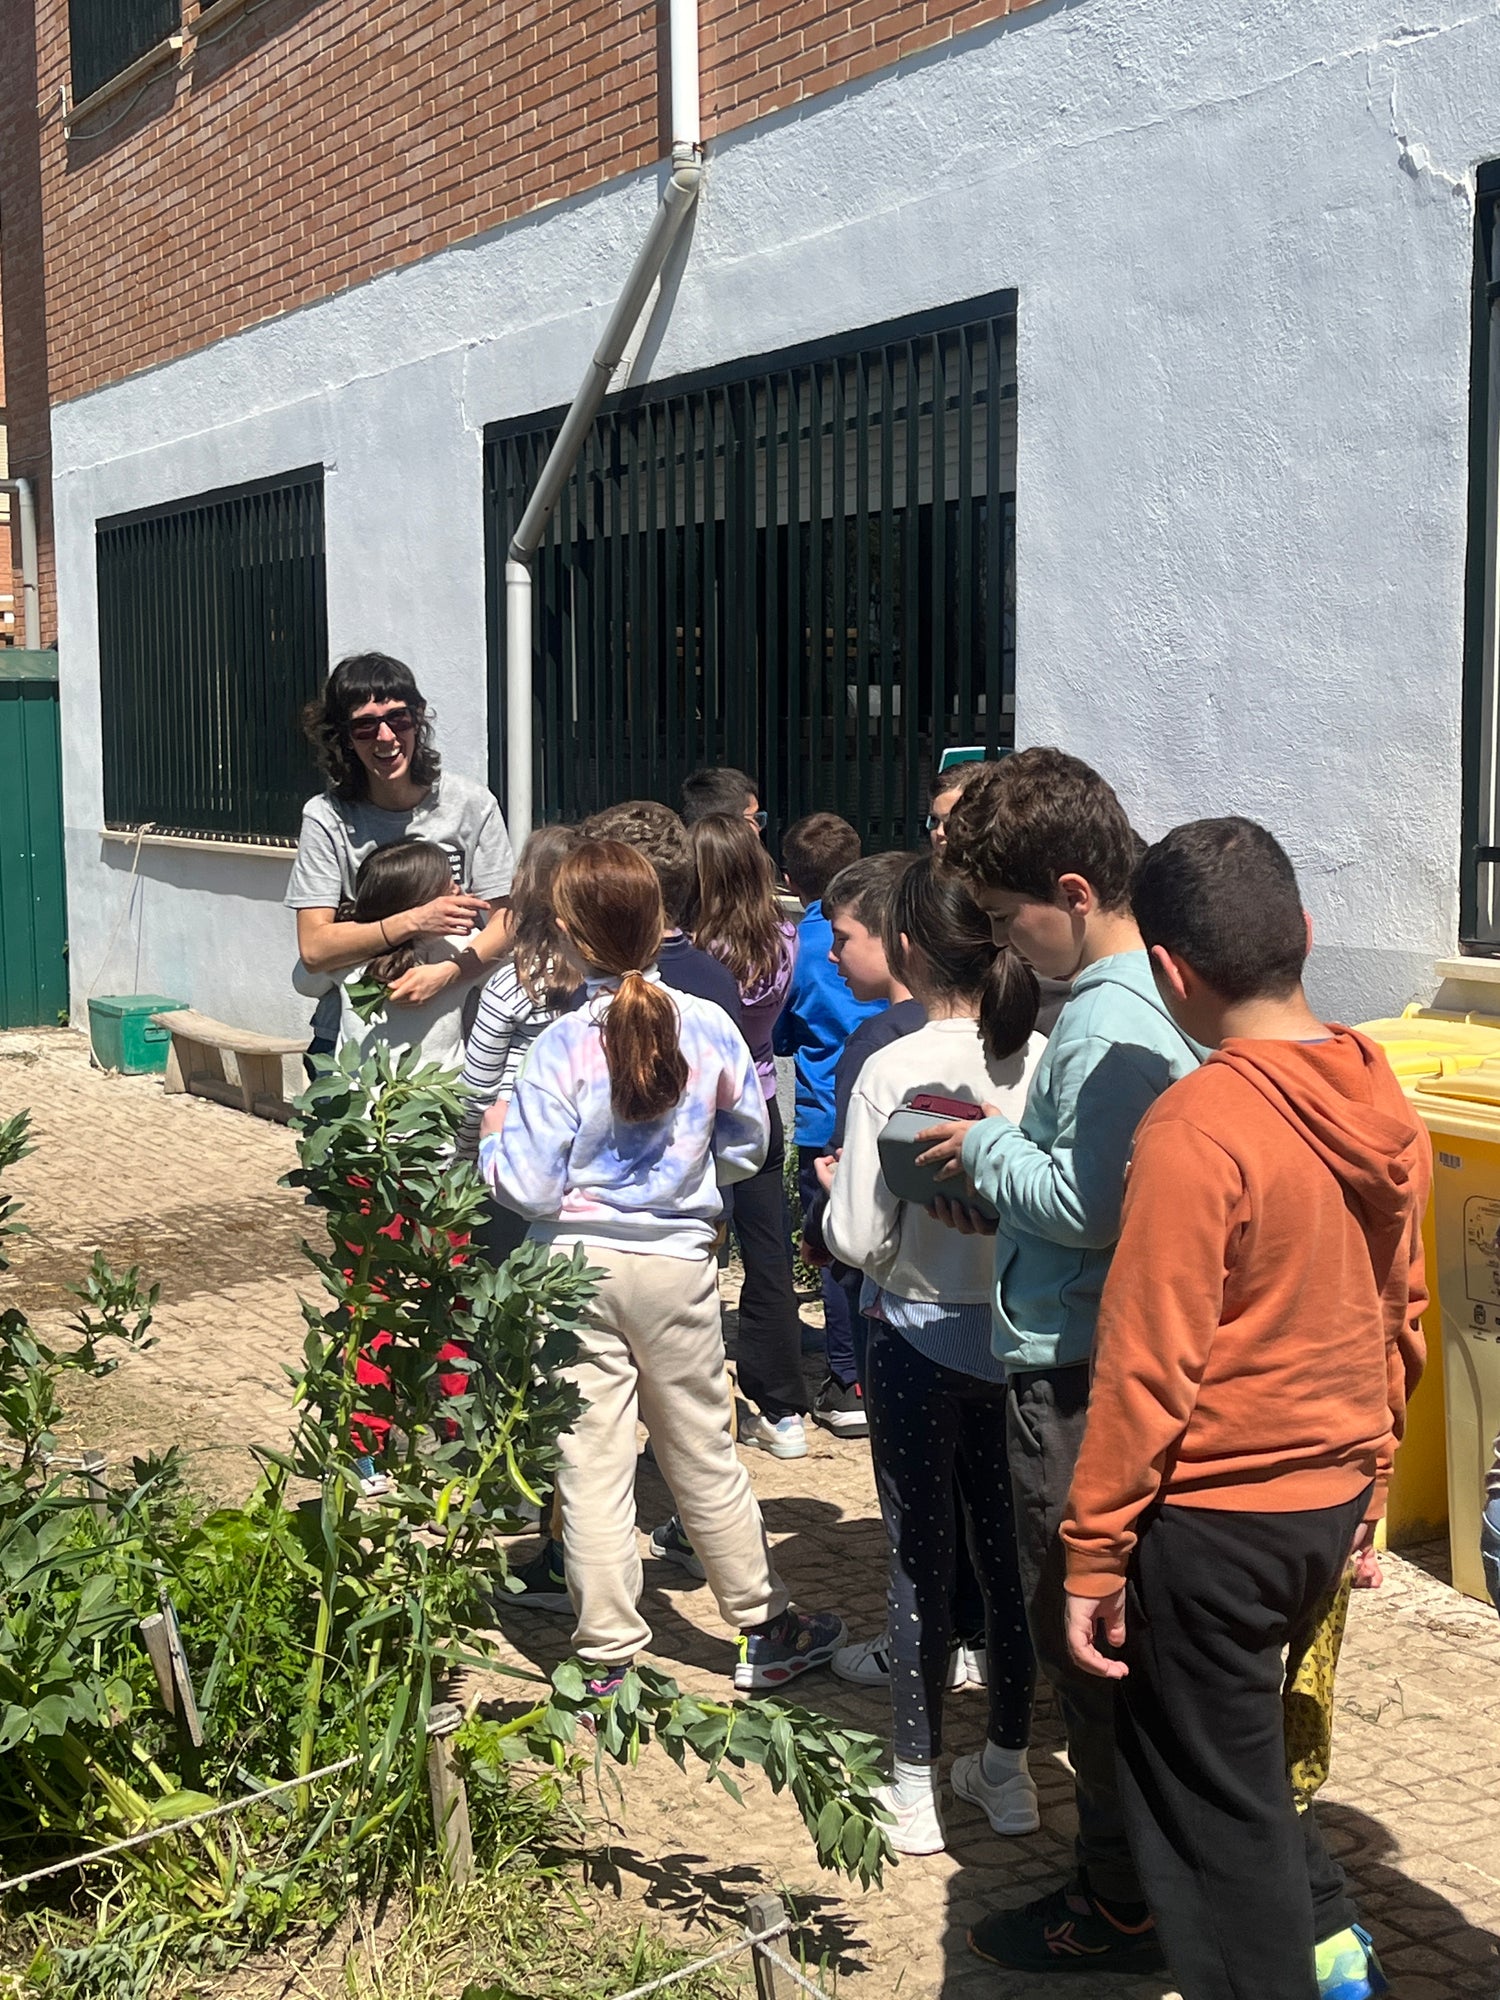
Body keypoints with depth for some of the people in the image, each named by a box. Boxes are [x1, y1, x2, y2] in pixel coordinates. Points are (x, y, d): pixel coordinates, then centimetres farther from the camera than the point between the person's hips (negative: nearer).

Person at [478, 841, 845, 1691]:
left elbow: (531, 1189, -15)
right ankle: (766, 1629, 28)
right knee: (706, 1456, 16)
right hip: (677, 1262, 3)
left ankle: (608, 1658, 15)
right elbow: (749, 1145, 6)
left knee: (592, 1464, 7)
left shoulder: (564, 1045, -16)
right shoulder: (709, 1026, -7)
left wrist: (496, 1139, 3)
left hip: (580, 1265, -2)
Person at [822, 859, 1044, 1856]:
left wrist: (833, 1182, 4)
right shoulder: (1047, 1061, -8)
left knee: (923, 1557, 8)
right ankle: (1008, 1767, 28)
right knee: (1009, 1547, 15)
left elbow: (859, 1240, -15)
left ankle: (918, 1785, 18)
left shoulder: (894, 1072, -18)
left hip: (921, 1335, -3)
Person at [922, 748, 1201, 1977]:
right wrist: (1002, 1163, 6)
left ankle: (1122, 1906, 16)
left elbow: (1093, 1204, -28)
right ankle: (1140, 1865, 34)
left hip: (1075, 1375, -10)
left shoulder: (1105, 1024, -22)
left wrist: (988, 1150, -13)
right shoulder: (1153, 997, 9)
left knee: (1083, 1640, 3)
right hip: (1096, 1356, 10)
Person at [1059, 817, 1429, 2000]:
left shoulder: (1197, 1127, -23)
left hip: (1212, 1517, -7)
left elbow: (1147, 1367, -20)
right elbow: (1401, 1319, 9)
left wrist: (1093, 1552, -12)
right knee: (1244, 1749, 28)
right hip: (1330, 1502, 7)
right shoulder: (1384, 1108, -1)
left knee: (1209, 1795, 10)